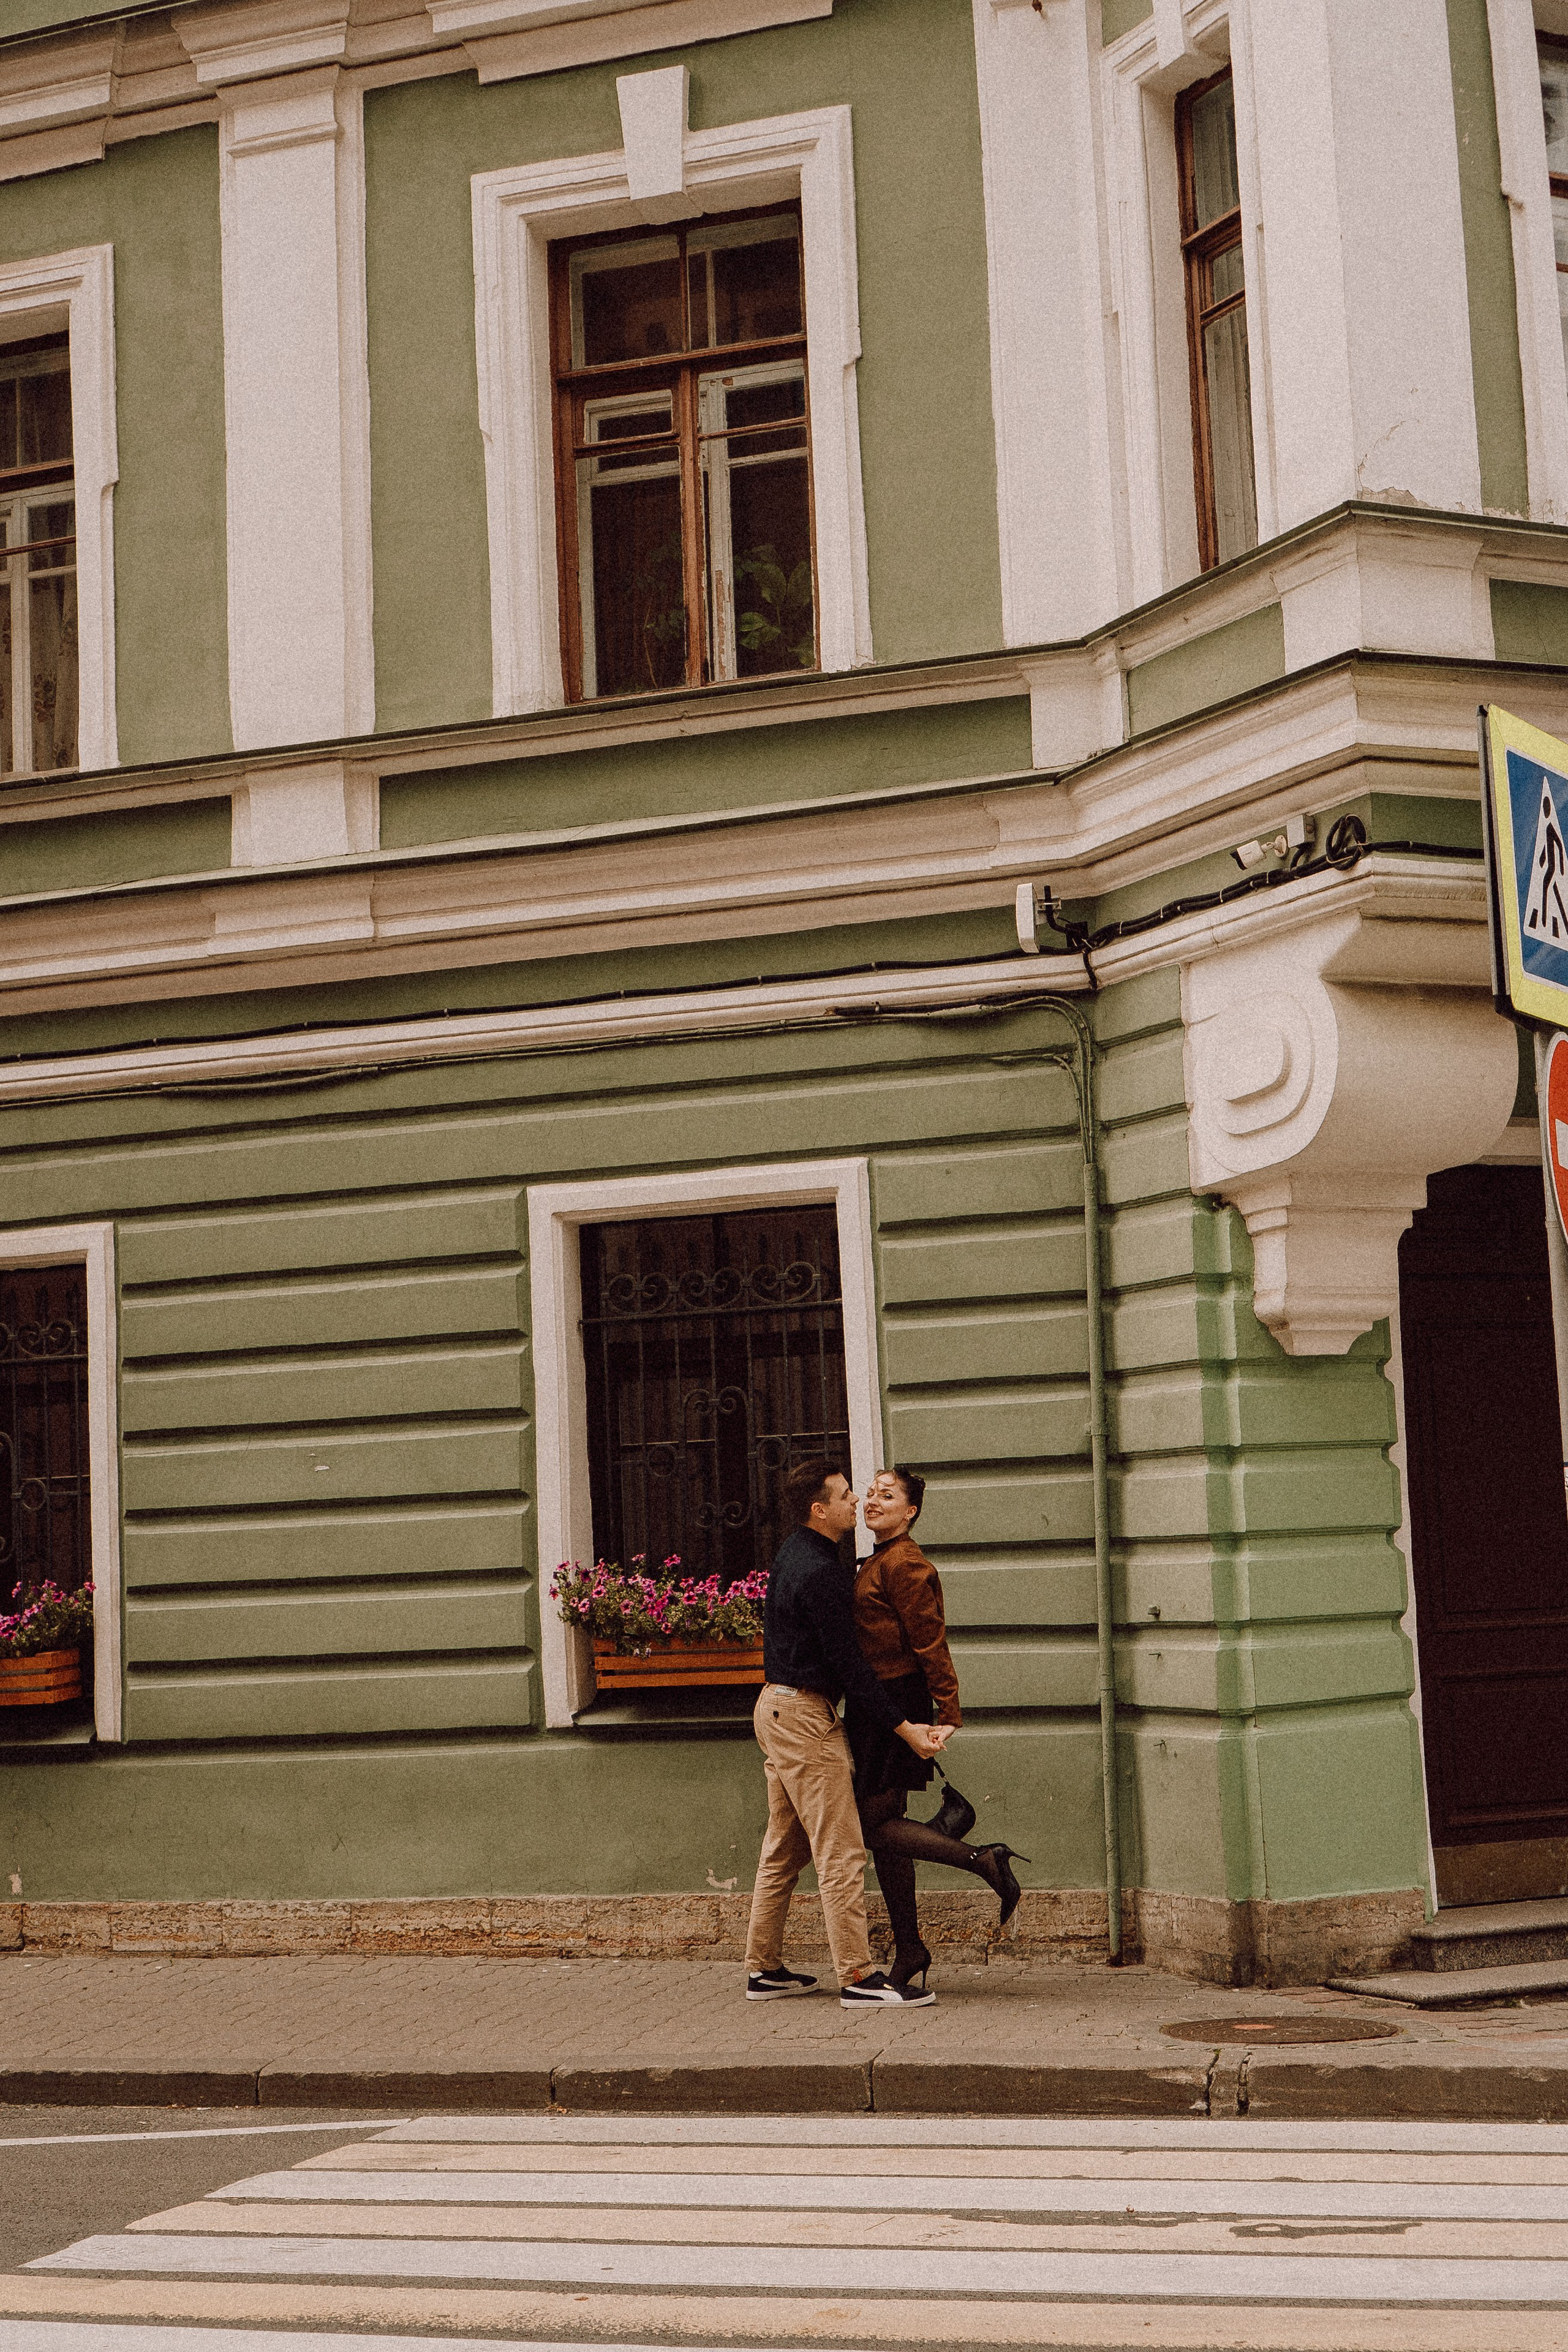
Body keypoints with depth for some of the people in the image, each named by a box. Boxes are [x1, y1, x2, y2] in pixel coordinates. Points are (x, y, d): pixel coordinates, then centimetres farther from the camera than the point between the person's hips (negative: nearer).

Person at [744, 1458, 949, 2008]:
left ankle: (764, 1969, 19)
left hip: (777, 1709, 10)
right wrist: (903, 1729, -17)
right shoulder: (819, 1574, -20)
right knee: (840, 1852, -9)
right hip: (806, 1716, -10)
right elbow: (849, 1666, -20)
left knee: (783, 1849, 14)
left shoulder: (794, 1554, 11)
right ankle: (858, 1977, -9)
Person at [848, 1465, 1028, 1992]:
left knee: (876, 1825, -8)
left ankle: (985, 1861, -5)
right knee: (883, 1827, 10)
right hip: (873, 1706, 10)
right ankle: (908, 1953, 15)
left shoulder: (904, 1564, -14)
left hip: (896, 1705, -10)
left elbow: (930, 1643, -17)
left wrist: (948, 1714, -19)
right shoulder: (876, 1563, 16)